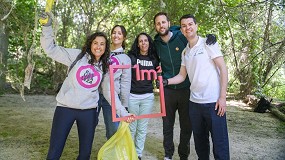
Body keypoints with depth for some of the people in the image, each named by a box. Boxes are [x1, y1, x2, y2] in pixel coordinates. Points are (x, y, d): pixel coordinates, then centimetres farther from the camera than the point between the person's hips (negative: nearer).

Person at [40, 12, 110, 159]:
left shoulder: (105, 67, 6)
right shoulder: (77, 56, -2)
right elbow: (51, 49, -3)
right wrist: (47, 26, -15)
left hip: (89, 111, 3)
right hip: (65, 108, -2)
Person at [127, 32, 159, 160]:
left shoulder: (154, 59, 9)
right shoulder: (131, 57, 0)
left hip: (148, 97, 3)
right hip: (132, 96, -2)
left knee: (142, 128, 8)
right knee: (131, 127, 4)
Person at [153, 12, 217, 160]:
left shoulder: (182, 37, -7)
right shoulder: (156, 43, 2)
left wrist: (210, 37, -17)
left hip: (186, 88, -2)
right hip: (167, 90, 2)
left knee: (186, 126, 8)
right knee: (167, 125, 12)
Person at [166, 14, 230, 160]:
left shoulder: (208, 43, -4)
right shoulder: (185, 52, 13)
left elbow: (223, 69, -7)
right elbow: (182, 76, 15)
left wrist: (222, 97, -13)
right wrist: (166, 81, -4)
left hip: (213, 102, -5)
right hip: (194, 102, 6)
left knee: (219, 141, 1)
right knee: (200, 140, 16)